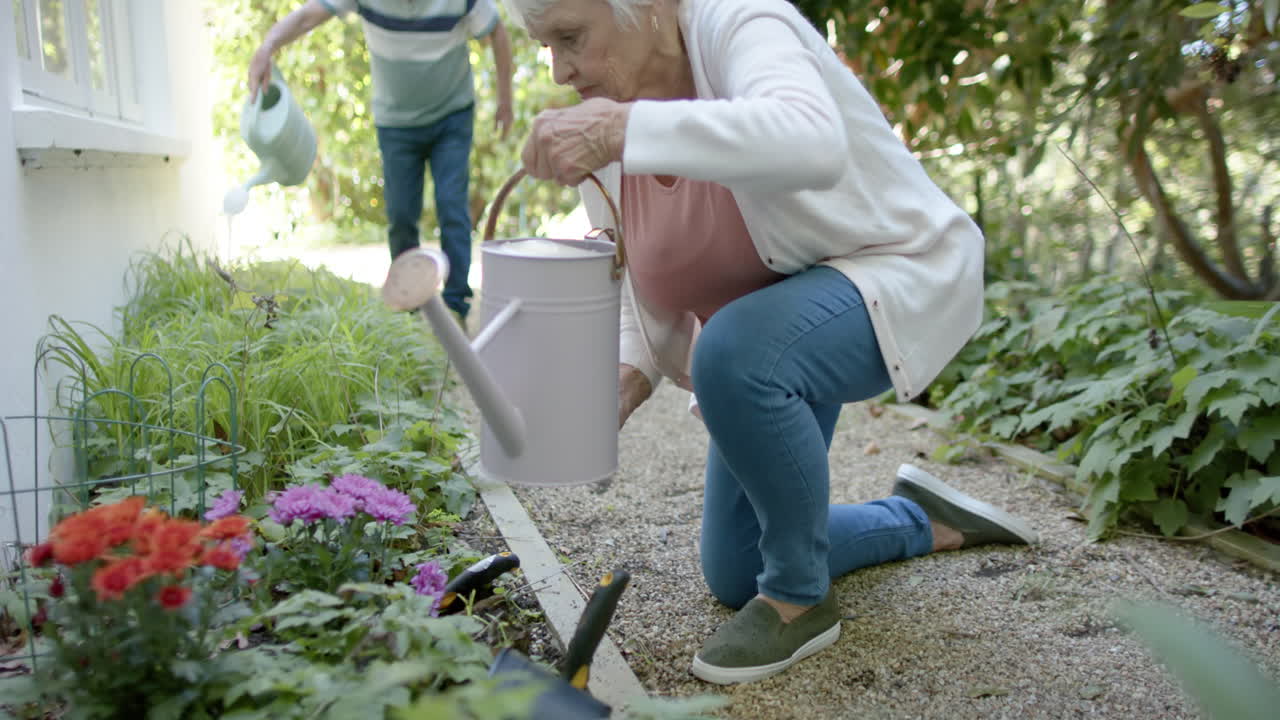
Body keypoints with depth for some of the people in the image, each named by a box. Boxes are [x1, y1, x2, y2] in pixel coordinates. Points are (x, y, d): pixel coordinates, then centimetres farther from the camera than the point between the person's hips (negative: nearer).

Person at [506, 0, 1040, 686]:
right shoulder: (598, 130, -5)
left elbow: (813, 142, -46)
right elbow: (641, 289, 3)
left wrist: (622, 131, -51)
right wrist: (626, 377, -15)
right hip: (772, 326, 8)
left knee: (734, 354, -40)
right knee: (733, 578, 12)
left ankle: (801, 597, -14)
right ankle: (924, 521, 34)